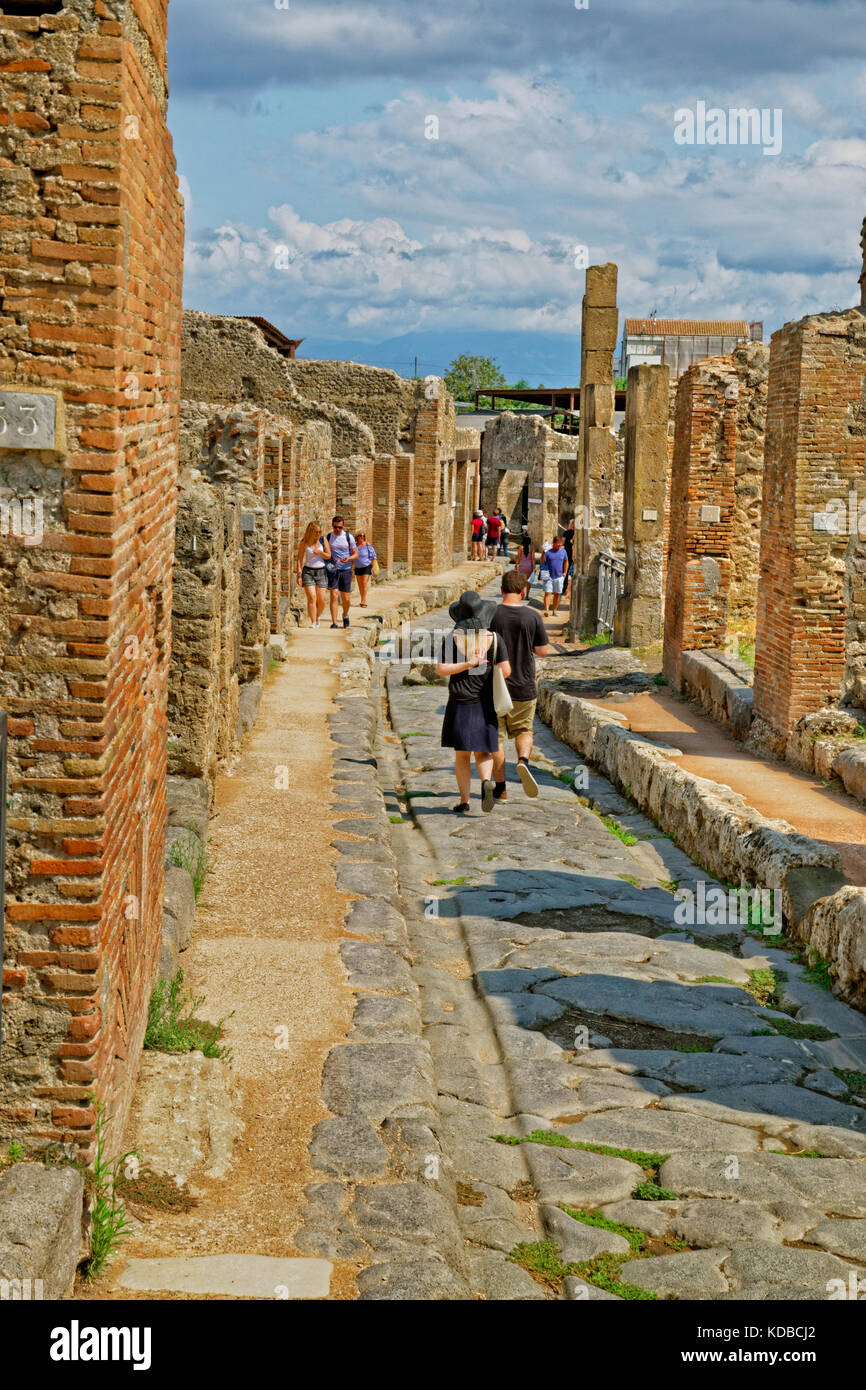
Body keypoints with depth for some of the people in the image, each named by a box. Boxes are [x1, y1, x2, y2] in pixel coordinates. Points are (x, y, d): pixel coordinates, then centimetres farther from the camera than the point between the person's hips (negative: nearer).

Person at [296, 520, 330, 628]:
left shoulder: (323, 540, 2)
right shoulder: (304, 542, -2)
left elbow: (329, 556, 5)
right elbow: (299, 559, 1)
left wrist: (320, 552, -16)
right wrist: (299, 575, -5)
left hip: (321, 571, 2)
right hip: (308, 571, -2)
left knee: (321, 600, -1)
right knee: (312, 598, -14)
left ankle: (317, 617, 27)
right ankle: (313, 624, -14)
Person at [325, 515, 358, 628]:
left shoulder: (349, 537, 1)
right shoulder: (327, 537, 3)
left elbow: (356, 554, 5)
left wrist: (349, 559, -16)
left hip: (346, 570, 0)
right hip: (332, 570, 0)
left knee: (346, 599, 4)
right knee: (333, 595, -12)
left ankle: (345, 615, 34)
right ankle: (334, 622, -12)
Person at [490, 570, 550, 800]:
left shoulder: (489, 615, -10)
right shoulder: (533, 617, -7)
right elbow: (542, 651, 1)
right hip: (524, 687, 1)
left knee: (496, 737, 10)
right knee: (523, 731, 18)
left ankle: (500, 788, 13)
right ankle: (523, 760, -12)